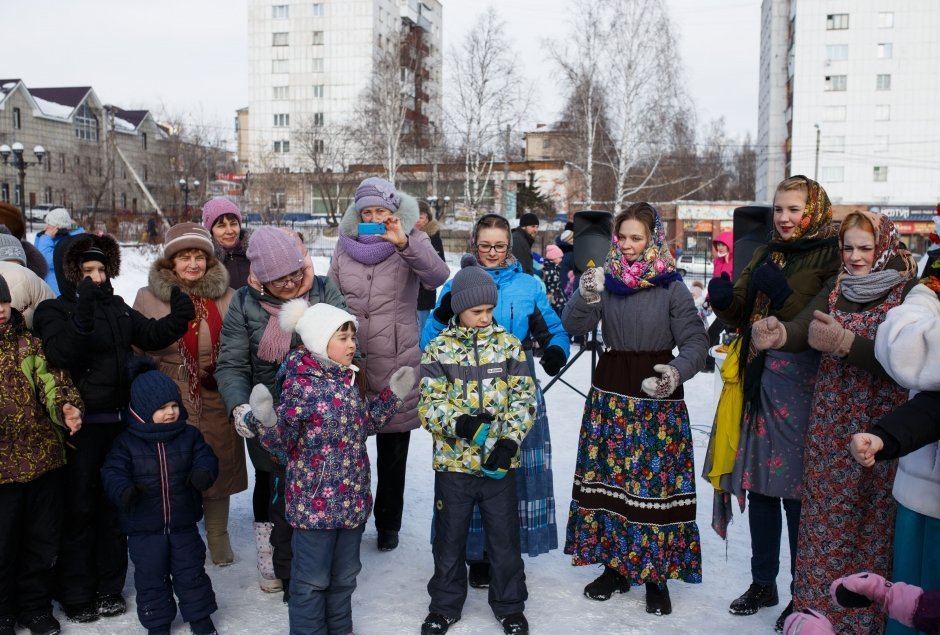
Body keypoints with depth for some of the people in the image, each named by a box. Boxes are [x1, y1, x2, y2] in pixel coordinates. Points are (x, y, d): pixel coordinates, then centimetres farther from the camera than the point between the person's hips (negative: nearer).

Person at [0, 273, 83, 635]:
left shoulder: (30, 344, 6)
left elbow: (54, 383, -4)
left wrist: (67, 407, -26)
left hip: (44, 459, 2)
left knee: (43, 540, 14)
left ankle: (35, 606, 32)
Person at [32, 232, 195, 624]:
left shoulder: (117, 307, 9)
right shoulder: (54, 311, -7)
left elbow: (151, 335, 12)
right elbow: (61, 355, -23)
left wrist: (177, 319, -7)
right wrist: (83, 314, -35)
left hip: (119, 422, 5)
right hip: (82, 426, -5)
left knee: (115, 507, 13)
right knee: (79, 509, 3)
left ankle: (109, 588, 27)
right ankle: (76, 595, 16)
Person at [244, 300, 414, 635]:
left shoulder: (347, 379, 6)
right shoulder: (300, 384, -18)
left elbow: (365, 423, 17)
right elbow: (283, 441, -19)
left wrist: (392, 394, 13)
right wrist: (266, 420, -38)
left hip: (353, 498, 8)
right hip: (315, 501, -8)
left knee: (345, 573, 22)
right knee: (312, 579, 6)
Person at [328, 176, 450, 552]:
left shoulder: (411, 241, -2)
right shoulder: (345, 244, 7)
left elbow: (438, 276, -22)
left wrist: (403, 243, -36)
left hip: (396, 364, -2)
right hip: (348, 361, 2)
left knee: (393, 451, 11)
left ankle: (388, 524, 27)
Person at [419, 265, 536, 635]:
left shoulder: (508, 344, 1)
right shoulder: (438, 349, -3)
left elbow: (524, 397, -1)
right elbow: (429, 403, -7)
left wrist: (510, 439, -14)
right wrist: (457, 422, -27)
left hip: (499, 461, 1)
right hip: (453, 460, 0)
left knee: (504, 537, 11)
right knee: (450, 538, 13)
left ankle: (509, 605, 29)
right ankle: (445, 605, 31)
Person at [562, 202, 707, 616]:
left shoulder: (671, 287, -5)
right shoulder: (606, 280, 2)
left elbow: (695, 340, -8)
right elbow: (575, 327, -7)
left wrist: (678, 371, -27)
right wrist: (586, 297, -27)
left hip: (658, 397, -3)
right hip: (610, 393, 3)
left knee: (656, 483, -1)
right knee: (608, 479, 8)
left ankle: (656, 575, 14)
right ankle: (615, 566, 23)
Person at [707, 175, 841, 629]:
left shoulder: (830, 257, -4)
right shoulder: (766, 255, 17)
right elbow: (742, 317, 16)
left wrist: (782, 293, -21)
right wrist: (724, 300, -4)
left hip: (799, 383, -6)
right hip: (758, 381, 6)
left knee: (796, 488, -2)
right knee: (759, 484, 11)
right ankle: (763, 583, 25)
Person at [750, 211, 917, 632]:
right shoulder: (835, 287, 7)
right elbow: (804, 327, -10)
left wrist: (844, 343, -31)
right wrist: (779, 335, -32)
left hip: (880, 429, -4)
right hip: (830, 425, 4)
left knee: (872, 523, 5)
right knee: (824, 520, 9)